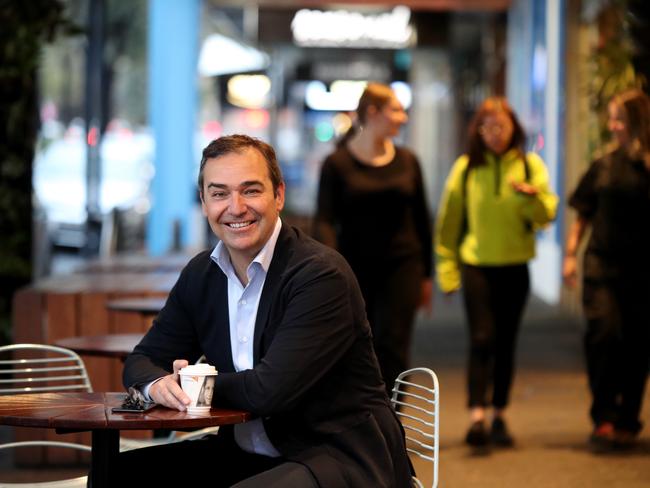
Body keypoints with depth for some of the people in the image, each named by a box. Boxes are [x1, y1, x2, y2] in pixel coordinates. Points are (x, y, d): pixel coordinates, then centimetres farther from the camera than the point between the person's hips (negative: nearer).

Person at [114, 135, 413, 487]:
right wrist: (157, 384, -13)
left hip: (339, 456, -8)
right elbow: (144, 359, 12)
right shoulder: (200, 274, 7)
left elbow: (270, 391, -25)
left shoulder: (321, 274, -18)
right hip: (246, 454, 8)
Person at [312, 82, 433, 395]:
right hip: (355, 269, -1)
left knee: (392, 349, -9)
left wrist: (426, 275, 12)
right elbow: (324, 221, -12)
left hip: (401, 267, 1)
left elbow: (421, 219, 12)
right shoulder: (337, 163, -4)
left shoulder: (406, 161, 5)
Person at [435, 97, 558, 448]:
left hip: (514, 267, 1)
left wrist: (532, 195, -26)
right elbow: (448, 221, 8)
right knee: (481, 340, -13)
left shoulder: (530, 165, 3)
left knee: (505, 344, 8)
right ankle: (477, 416, -18)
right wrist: (447, 270, 6)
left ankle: (499, 417, 17)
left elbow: (546, 215, -5)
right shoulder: (465, 168, 2)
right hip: (475, 265, -1)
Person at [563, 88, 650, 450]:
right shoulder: (604, 166, 6)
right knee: (603, 333, -13)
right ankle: (604, 417, -7)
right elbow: (583, 216, 11)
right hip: (602, 264, 1)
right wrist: (571, 254, 5)